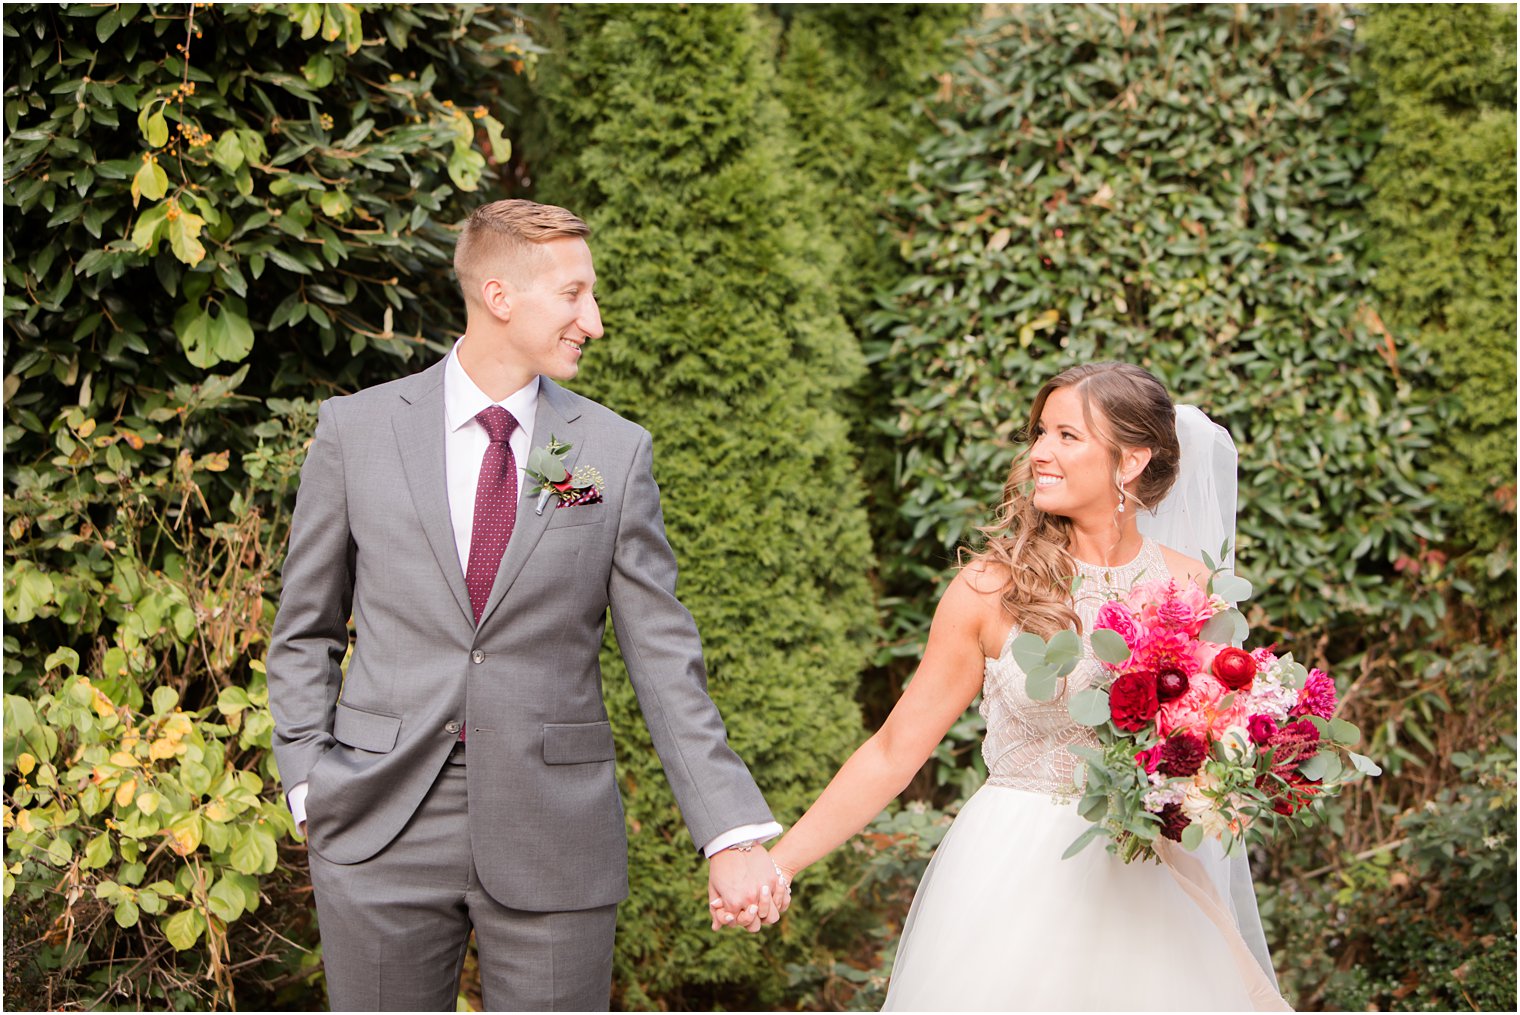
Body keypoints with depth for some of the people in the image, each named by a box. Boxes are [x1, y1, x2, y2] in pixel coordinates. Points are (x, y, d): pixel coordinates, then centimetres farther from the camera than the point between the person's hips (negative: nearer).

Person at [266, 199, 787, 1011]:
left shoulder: (615, 451, 3)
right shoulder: (355, 430, 2)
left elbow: (664, 660, 2)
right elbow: (305, 633, 10)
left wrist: (733, 834, -6)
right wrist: (310, 781, -2)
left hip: (556, 838, 0)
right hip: (382, 828, 0)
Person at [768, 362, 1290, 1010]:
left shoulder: (1188, 585, 0)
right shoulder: (991, 589, -7)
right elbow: (896, 751, -4)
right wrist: (777, 862, -10)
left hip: (1146, 893, 2)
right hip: (1014, 879, -2)